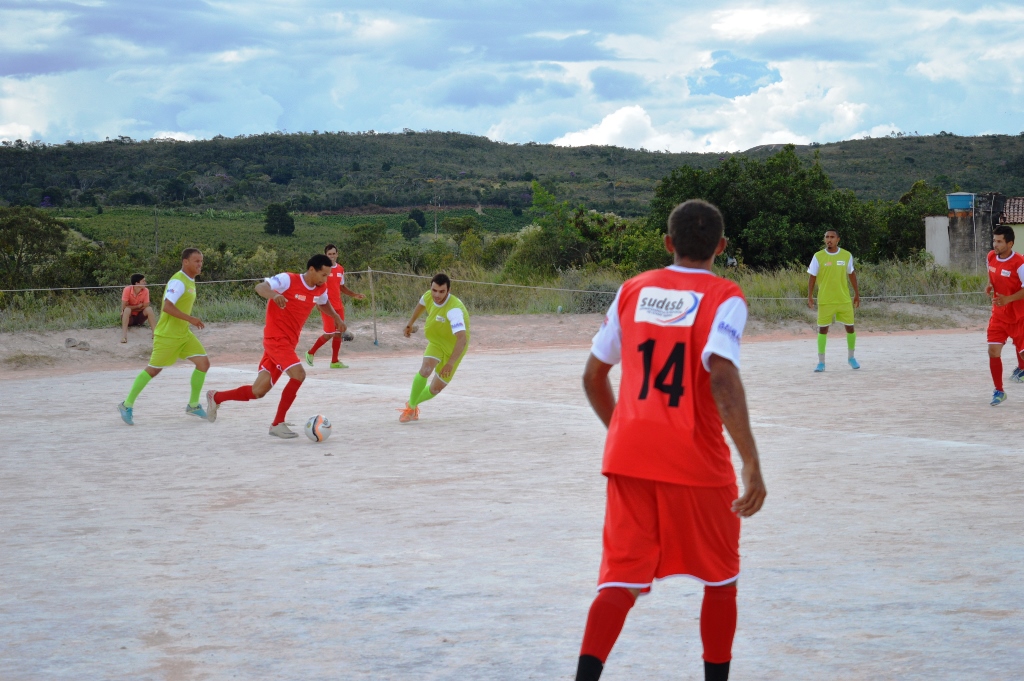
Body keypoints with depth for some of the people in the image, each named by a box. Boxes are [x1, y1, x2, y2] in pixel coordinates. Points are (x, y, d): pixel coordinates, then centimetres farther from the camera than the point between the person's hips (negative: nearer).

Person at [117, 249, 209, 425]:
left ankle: (193, 405, 12)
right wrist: (190, 319, -32)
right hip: (167, 336, -8)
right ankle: (127, 405, 14)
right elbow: (167, 307, -31)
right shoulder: (178, 281, -20)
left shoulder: (190, 281, 10)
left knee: (203, 363, -1)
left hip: (184, 334, 9)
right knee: (153, 370, 0)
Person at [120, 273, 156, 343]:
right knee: (127, 310, -33)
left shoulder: (146, 291, -10)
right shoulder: (127, 289, -18)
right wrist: (138, 306, -14)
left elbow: (145, 307, -12)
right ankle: (124, 335, -47)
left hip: (139, 317, 3)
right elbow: (124, 307, -19)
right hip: (128, 318, -3)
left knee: (149, 309, -22)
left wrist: (131, 308, -16)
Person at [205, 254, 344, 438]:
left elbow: (323, 304, 30)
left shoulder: (320, 289, 7)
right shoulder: (288, 280, -14)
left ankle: (216, 397, 29)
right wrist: (273, 294, -45)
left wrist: (337, 318, 15)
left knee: (258, 391, 7)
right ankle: (278, 424, -12)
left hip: (288, 343, 8)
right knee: (298, 374, -25)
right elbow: (260, 287, -25)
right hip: (276, 338, -8)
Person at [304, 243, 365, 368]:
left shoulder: (340, 269, 11)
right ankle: (310, 353, 12)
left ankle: (334, 361, 11)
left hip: (339, 306, 6)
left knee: (338, 333, 5)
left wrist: (354, 295, 13)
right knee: (329, 334, -7)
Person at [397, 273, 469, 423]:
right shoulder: (428, 296, -17)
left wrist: (451, 363, -56)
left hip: (453, 348, -3)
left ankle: (413, 403, 33)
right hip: (436, 342, 3)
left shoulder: (454, 310, -38)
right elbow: (421, 305, 12)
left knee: (435, 389, 3)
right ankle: (410, 407, -7)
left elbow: (462, 340, -47)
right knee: (425, 370, -25)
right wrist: (410, 323, 23)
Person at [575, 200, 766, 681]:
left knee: (620, 581, 2)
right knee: (720, 580, 17)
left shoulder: (633, 290, 8)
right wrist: (752, 466, -23)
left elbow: (593, 376, 12)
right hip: (697, 461, -3)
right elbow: (722, 377, -22)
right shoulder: (723, 298, -6)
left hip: (628, 457, 3)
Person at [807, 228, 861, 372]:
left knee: (850, 328, 5)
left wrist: (857, 293, 15)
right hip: (825, 301, -2)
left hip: (844, 300, 2)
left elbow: (851, 274, 14)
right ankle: (821, 362, 5)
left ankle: (851, 357, 25)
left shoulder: (846, 255, 2)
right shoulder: (818, 257, -3)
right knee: (822, 329, -2)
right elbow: (812, 277, 1)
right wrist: (810, 297, -6)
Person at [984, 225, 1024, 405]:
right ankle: (999, 391, 8)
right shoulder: (991, 257, -1)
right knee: (993, 351, -5)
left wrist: (1008, 299, -34)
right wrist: (990, 286, -2)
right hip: (998, 315, 5)